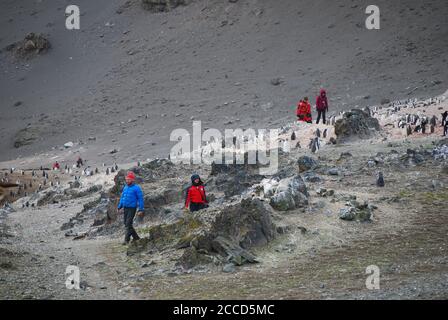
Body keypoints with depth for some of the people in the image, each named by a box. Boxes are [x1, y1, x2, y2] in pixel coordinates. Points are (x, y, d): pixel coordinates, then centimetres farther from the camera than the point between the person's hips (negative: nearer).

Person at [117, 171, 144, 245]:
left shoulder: (136, 188, -9)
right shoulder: (125, 188, 12)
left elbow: (140, 199, -10)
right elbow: (122, 197, 21)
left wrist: (141, 210, -14)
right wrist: (119, 207, 17)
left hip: (132, 208, -8)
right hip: (125, 208, 8)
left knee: (128, 224, -11)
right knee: (126, 224, 11)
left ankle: (127, 240, -7)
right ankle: (136, 237, 23)